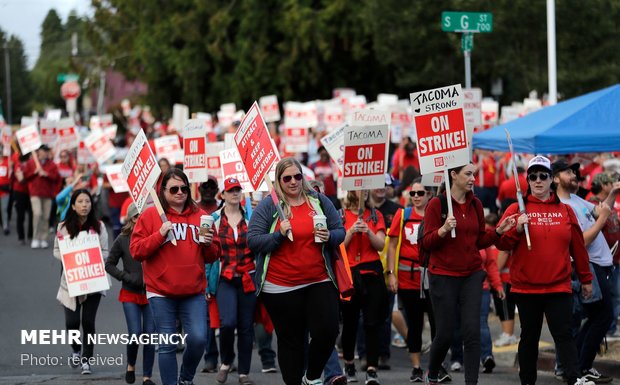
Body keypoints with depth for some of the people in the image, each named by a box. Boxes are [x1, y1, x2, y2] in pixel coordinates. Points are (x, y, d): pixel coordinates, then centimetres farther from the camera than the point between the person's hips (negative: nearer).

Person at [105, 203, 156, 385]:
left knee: (150, 335, 0)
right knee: (135, 334, -8)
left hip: (151, 293, 1)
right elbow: (109, 264, 4)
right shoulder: (123, 240, -3)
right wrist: (126, 277, -8)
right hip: (131, 294, -1)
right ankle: (130, 365, 21)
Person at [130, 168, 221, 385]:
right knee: (168, 345, 1)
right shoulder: (150, 216, 1)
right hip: (161, 293, -2)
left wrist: (209, 244, -7)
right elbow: (136, 251, -6)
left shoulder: (200, 216, 9)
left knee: (198, 339, -9)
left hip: (194, 292, 2)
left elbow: (213, 256, 15)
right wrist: (160, 235, -17)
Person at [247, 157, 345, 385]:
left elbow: (340, 231, 11)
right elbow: (252, 241, -6)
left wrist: (329, 237, -11)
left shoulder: (319, 201, 5)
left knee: (327, 331, -7)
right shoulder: (268, 206, -2)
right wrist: (279, 235, -20)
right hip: (281, 287, -2)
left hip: (319, 282, 2)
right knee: (291, 340, 6)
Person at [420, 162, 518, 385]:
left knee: (472, 331, -8)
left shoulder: (475, 205, 8)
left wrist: (498, 231, -1)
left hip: (471, 276, 4)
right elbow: (426, 243, -8)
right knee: (445, 333, 0)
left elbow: (480, 241, 14)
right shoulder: (437, 204, -7)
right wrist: (444, 229, -25)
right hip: (444, 276, -4)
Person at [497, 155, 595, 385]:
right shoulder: (517, 209, 3)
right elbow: (501, 243, -2)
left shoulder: (565, 210, 8)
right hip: (526, 287, 0)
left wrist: (586, 279, 16)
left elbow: (578, 247, 14)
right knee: (529, 336, 9)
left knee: (563, 333, -10)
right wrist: (517, 229, -19)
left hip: (559, 286, 0)